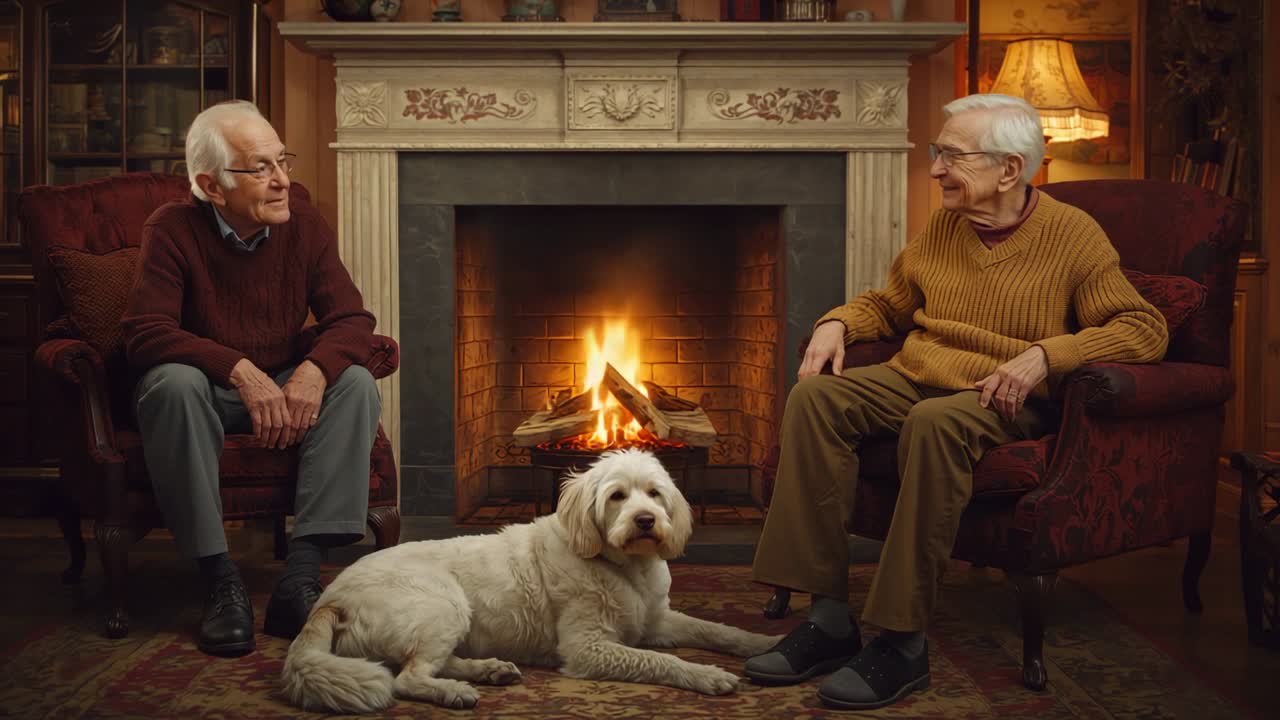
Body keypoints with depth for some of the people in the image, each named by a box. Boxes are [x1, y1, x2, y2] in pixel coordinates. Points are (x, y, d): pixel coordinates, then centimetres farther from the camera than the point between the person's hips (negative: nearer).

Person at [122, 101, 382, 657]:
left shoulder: (304, 226, -5)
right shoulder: (173, 230, -14)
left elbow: (352, 320, -8)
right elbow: (145, 332, -23)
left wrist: (314, 369, -30)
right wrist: (242, 371, -35)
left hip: (288, 390, 3)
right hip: (208, 392, -3)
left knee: (355, 383, -23)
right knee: (173, 382, -35)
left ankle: (301, 575, -30)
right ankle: (219, 581, -31)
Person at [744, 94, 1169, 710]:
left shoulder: (1072, 234, -4)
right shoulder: (943, 227, 12)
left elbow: (1145, 329, -10)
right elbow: (888, 303, 27)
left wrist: (1046, 355, -22)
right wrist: (838, 322, 5)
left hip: (1004, 401, -6)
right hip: (913, 379, 6)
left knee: (935, 422, -39)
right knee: (814, 395, -21)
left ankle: (903, 642, -32)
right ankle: (829, 618, -22)